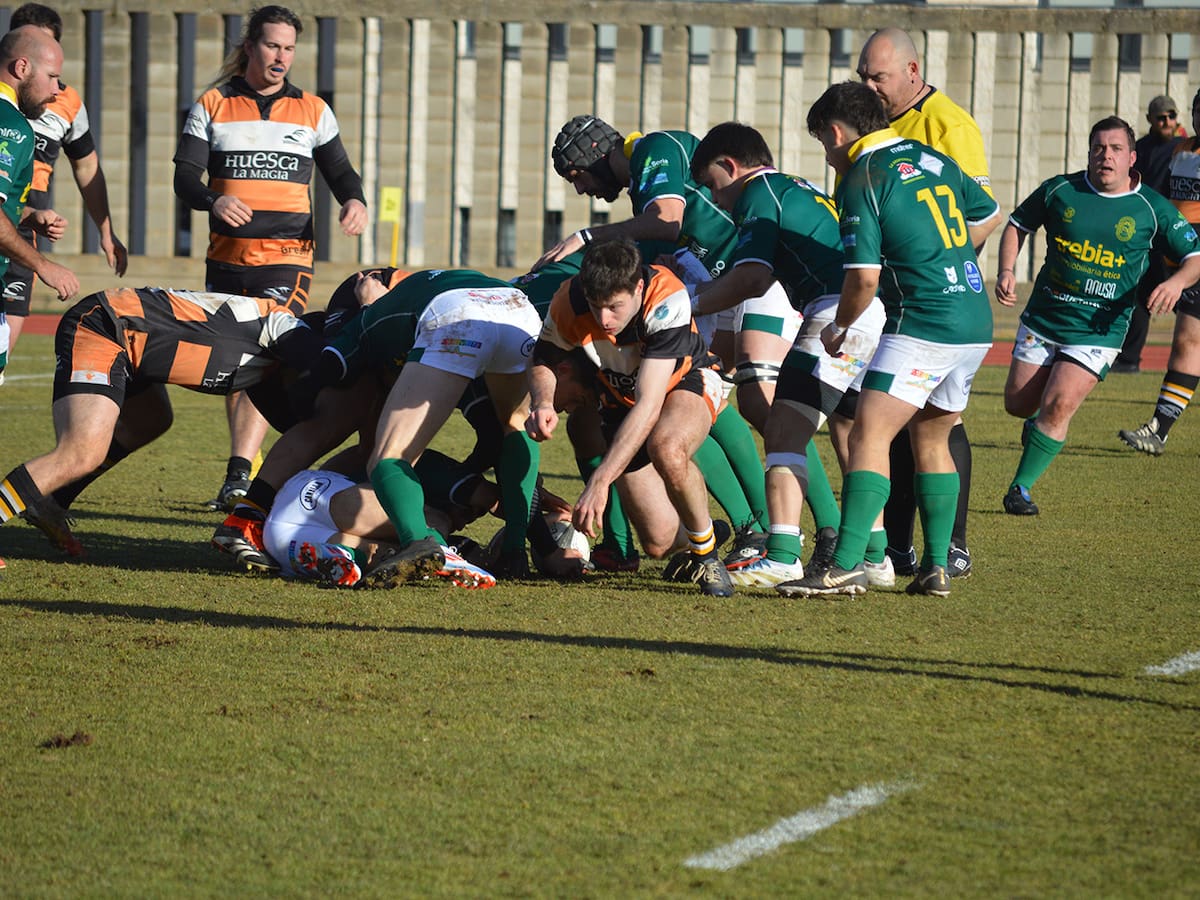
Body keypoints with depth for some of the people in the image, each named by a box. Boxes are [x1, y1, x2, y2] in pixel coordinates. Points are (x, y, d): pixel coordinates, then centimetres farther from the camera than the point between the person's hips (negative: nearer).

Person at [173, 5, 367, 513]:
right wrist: (212, 201, -22)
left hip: (287, 257, -2)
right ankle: (248, 470, 23)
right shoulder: (212, 106, 7)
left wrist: (354, 200, -8)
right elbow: (185, 176, 0)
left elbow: (339, 170, 15)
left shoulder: (312, 111, 11)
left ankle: (238, 476, -24)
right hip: (226, 257, 2)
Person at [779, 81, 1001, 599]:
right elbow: (988, 216, 29)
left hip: (923, 323, -8)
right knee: (931, 439, 20)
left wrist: (839, 328, 4)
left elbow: (864, 276, -13)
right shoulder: (931, 159, 15)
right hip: (977, 322, 8)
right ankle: (936, 567, 18)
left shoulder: (861, 181, -7)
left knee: (868, 436, -12)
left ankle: (846, 565, -23)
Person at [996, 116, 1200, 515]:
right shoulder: (1059, 190, -2)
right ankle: (1038, 422, 45)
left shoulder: (1152, 209, -5)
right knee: (1018, 404, 7)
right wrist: (1006, 271, -4)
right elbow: (1017, 225, 12)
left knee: (1058, 404, -17)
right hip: (1043, 318, 3)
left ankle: (1021, 486, -2)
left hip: (1099, 330, -3)